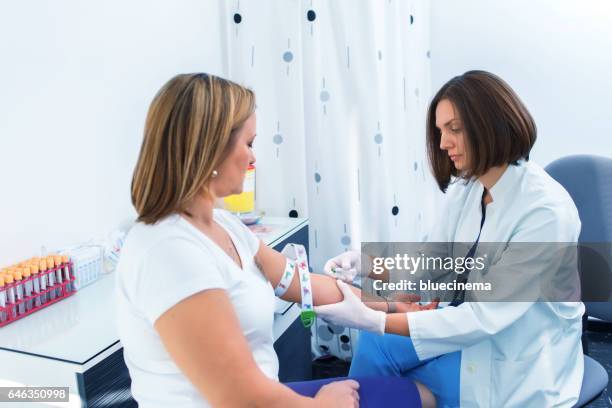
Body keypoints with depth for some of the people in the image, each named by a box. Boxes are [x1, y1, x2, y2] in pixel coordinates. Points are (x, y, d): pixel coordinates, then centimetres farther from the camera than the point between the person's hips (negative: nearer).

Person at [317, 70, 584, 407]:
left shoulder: (547, 211, -27)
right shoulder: (464, 188, -3)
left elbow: (487, 317, -28)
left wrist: (372, 320, -32)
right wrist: (367, 265, -20)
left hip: (520, 360, -6)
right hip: (472, 325, 6)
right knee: (374, 347, -10)